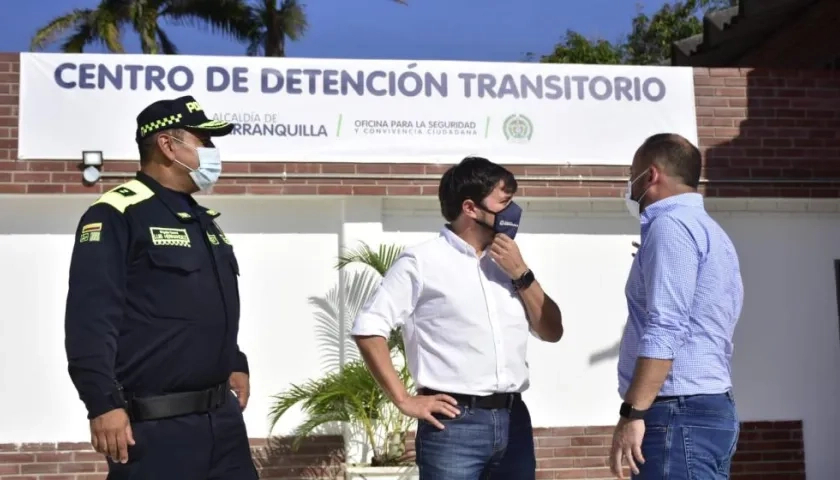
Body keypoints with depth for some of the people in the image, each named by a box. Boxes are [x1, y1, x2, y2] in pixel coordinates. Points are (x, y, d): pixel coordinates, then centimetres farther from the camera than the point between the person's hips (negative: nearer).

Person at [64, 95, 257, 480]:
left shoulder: (203, 219, 18)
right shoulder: (117, 214, -11)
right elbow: (90, 319, -18)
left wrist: (236, 364, 23)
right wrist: (104, 404, -21)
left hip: (222, 415, 8)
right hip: (154, 425, -8)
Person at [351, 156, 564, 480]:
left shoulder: (506, 261, 15)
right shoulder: (423, 261, -3)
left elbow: (552, 331, 13)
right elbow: (368, 329, -7)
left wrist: (521, 274, 1)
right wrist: (404, 400, -9)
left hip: (513, 419, 6)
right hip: (454, 422, -6)